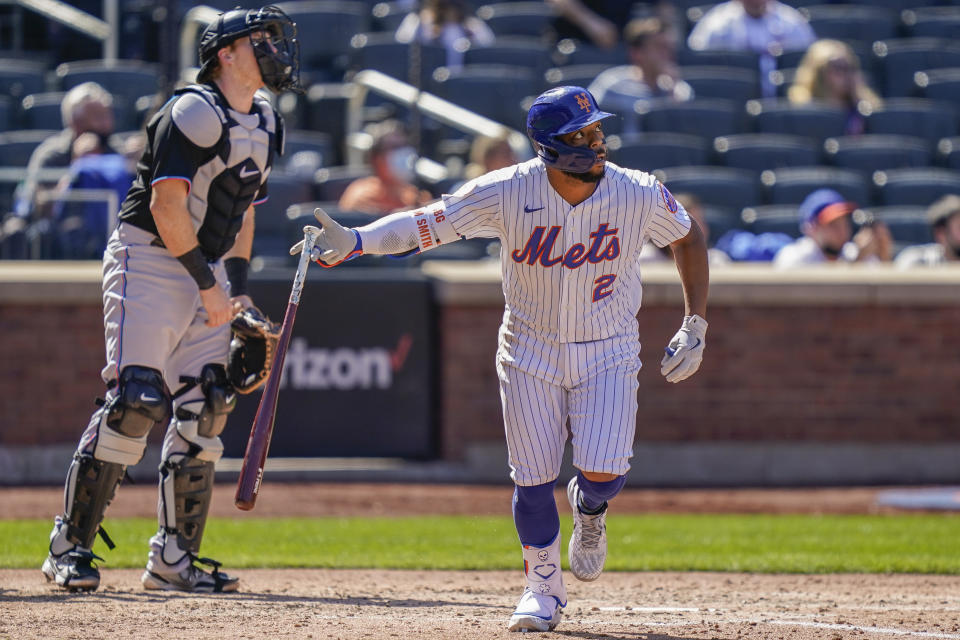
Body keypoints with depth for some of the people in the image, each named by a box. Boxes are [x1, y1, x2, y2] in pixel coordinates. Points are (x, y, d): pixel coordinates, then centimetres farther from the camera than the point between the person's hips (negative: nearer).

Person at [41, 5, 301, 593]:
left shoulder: (265, 126, 14)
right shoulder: (196, 113, -15)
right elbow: (167, 204, -21)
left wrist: (239, 290, 9)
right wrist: (207, 284, -17)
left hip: (208, 271, 9)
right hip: (150, 262, -9)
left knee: (205, 406, 2)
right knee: (135, 400, -15)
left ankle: (175, 557, 8)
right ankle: (70, 546, -9)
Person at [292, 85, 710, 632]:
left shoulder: (640, 195, -16)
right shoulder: (508, 194, -20)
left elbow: (689, 238, 3)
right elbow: (423, 224, -20)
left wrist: (696, 328, -1)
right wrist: (355, 241, -37)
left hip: (608, 354, 0)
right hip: (531, 352, 0)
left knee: (603, 473, -15)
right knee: (533, 479, -1)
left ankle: (590, 509, 24)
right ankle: (543, 588, 23)